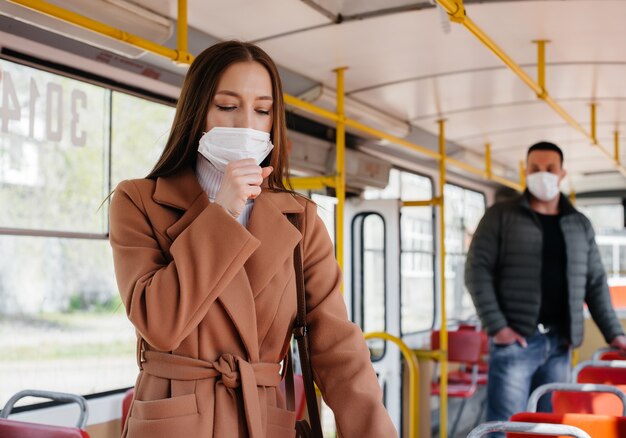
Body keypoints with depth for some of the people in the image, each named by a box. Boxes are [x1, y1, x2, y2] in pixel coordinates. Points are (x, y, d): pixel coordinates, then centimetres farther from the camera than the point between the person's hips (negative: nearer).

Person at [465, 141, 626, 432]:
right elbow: (477, 270, -4)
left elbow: (596, 283, 16)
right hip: (515, 340, -4)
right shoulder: (501, 216, 2)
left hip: (559, 343, 4)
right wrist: (496, 325, -14)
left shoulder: (580, 225, 15)